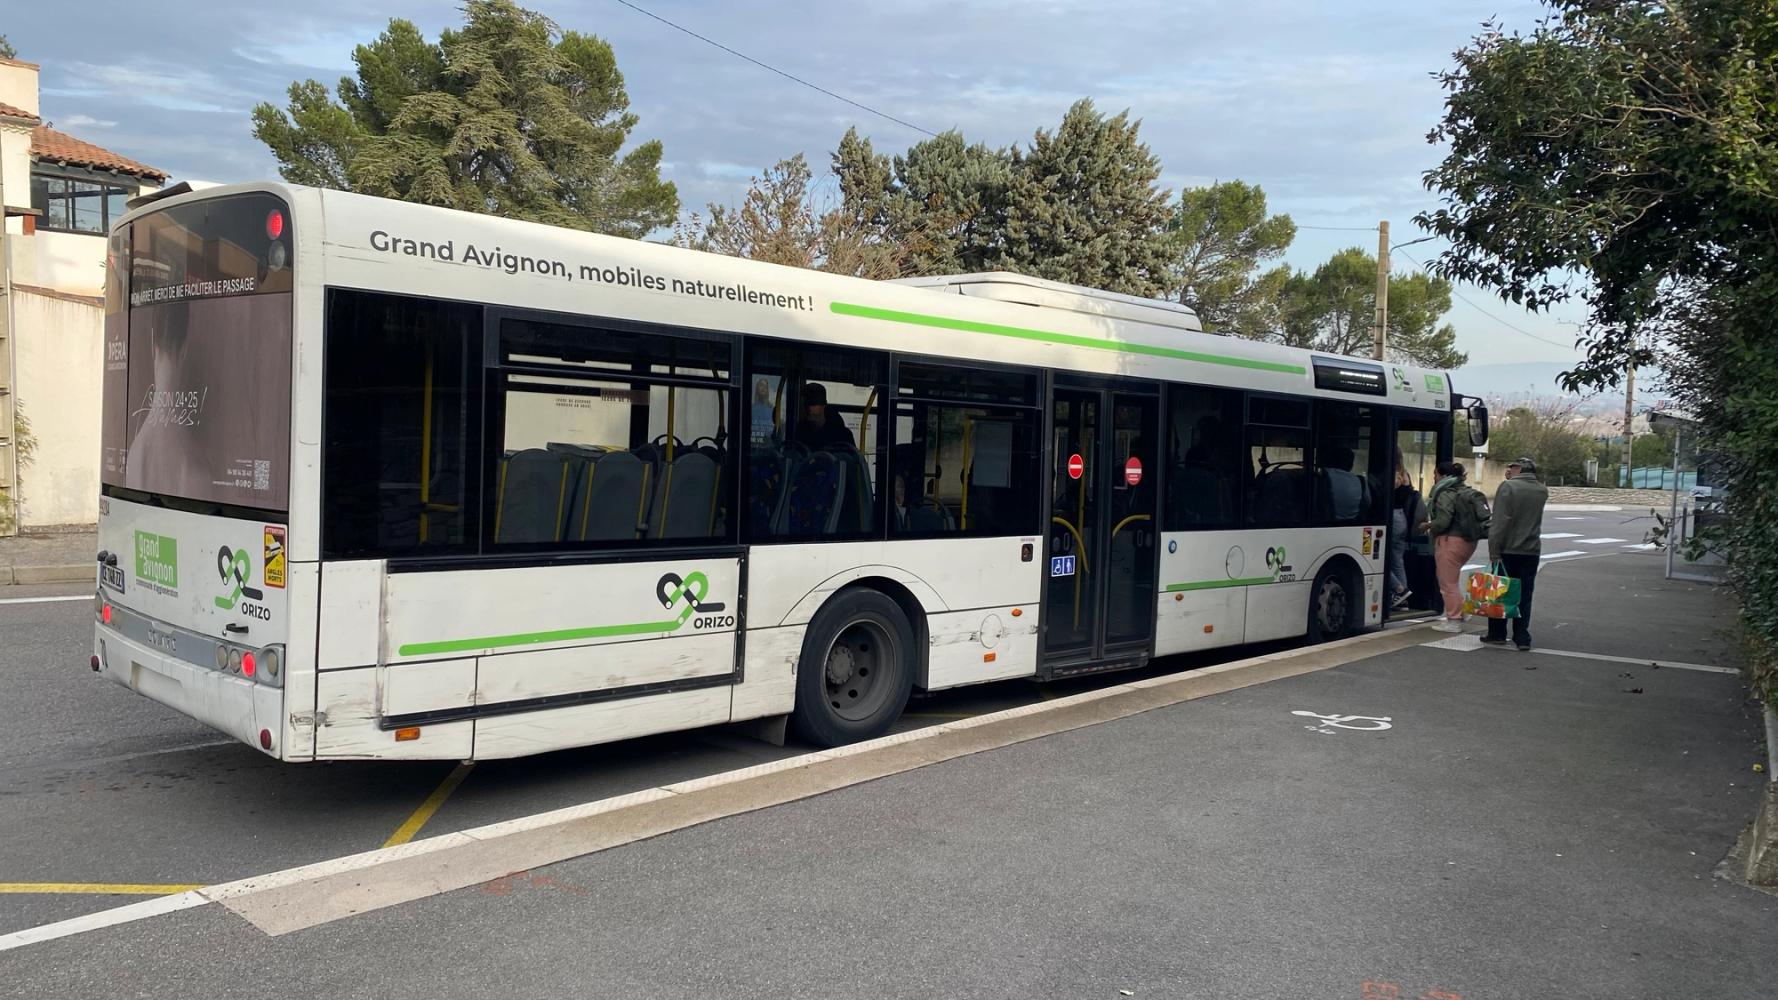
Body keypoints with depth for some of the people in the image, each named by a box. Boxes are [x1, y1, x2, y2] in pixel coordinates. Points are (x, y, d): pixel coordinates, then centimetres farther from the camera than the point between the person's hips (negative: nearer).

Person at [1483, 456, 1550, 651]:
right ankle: (1522, 638, 5)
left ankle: (1497, 634, 13)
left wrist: (1494, 552, -15)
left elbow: (1499, 523, -17)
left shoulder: (1508, 487, -11)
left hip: (1509, 550, -4)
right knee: (1524, 595, 7)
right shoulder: (1542, 491, 6)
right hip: (1532, 551, 4)